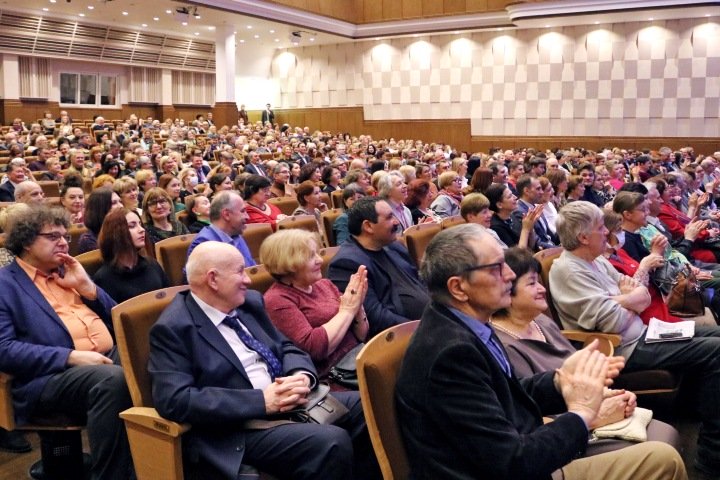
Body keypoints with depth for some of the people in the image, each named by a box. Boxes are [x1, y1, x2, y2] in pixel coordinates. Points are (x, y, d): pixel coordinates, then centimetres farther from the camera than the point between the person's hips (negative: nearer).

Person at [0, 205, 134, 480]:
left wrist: (86, 286, 6)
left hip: (112, 356, 6)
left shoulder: (69, 272, 24)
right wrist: (71, 357, -19)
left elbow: (115, 317, 23)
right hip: (50, 375, -6)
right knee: (112, 379, -36)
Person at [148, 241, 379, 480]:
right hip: (240, 428, -8)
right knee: (332, 443, -28)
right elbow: (174, 400, -20)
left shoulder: (249, 301, 11)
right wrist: (261, 401, -22)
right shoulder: (173, 328, -10)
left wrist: (302, 376, -8)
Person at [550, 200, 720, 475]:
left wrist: (621, 300, -14)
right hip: (624, 350, -10)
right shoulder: (569, 270, -20)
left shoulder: (595, 260, 10)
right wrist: (629, 299, -3)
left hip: (639, 333, 10)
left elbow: (643, 298, 9)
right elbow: (613, 321, -25)